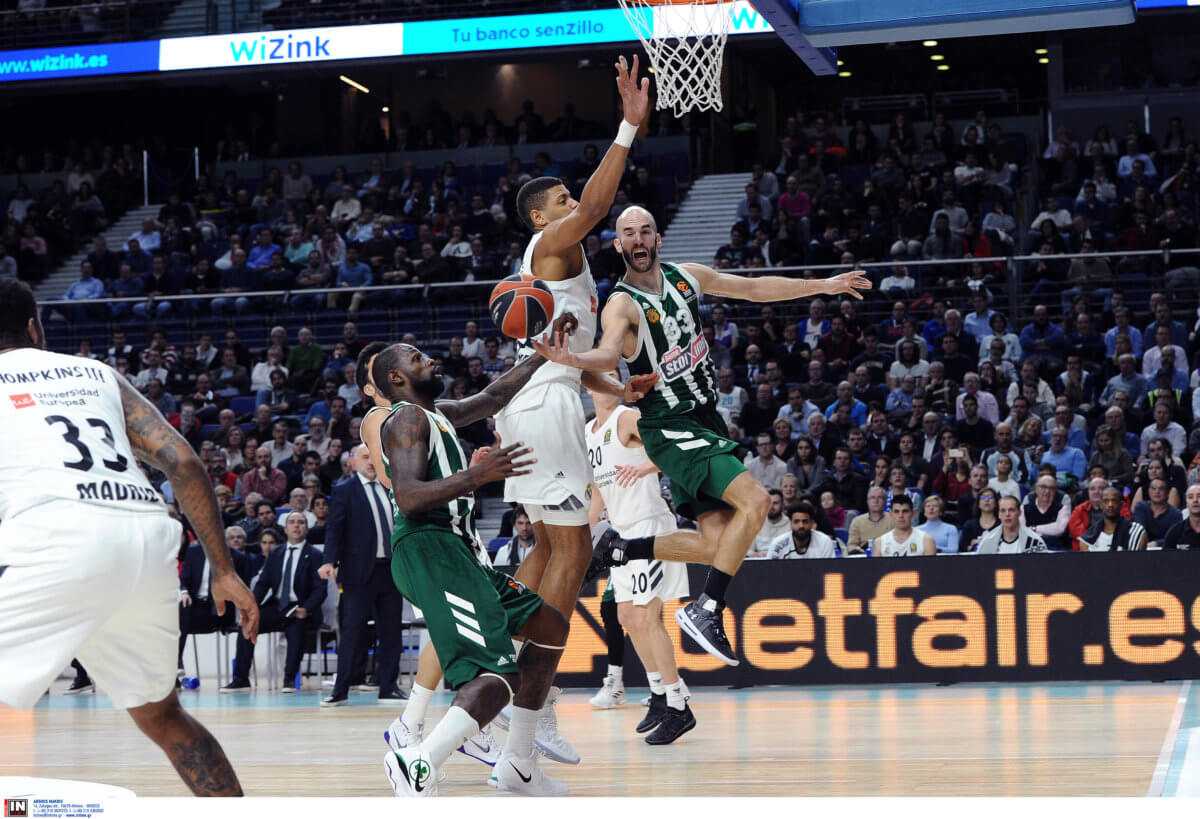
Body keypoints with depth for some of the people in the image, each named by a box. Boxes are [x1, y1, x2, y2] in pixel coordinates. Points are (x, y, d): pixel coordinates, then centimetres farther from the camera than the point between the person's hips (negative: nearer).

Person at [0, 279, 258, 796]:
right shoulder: (98, 374, 29)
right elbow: (184, 464, 18)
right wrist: (225, 572, 20)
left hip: (62, 539, -5)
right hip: (150, 539, 5)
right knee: (160, 714, 27)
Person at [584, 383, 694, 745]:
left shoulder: (628, 418, -10)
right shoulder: (588, 433, 17)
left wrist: (647, 467, -38)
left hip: (651, 525, -9)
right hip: (624, 531, 9)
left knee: (646, 618, -12)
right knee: (627, 617, 12)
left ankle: (679, 707, -9)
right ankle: (659, 695, 25)